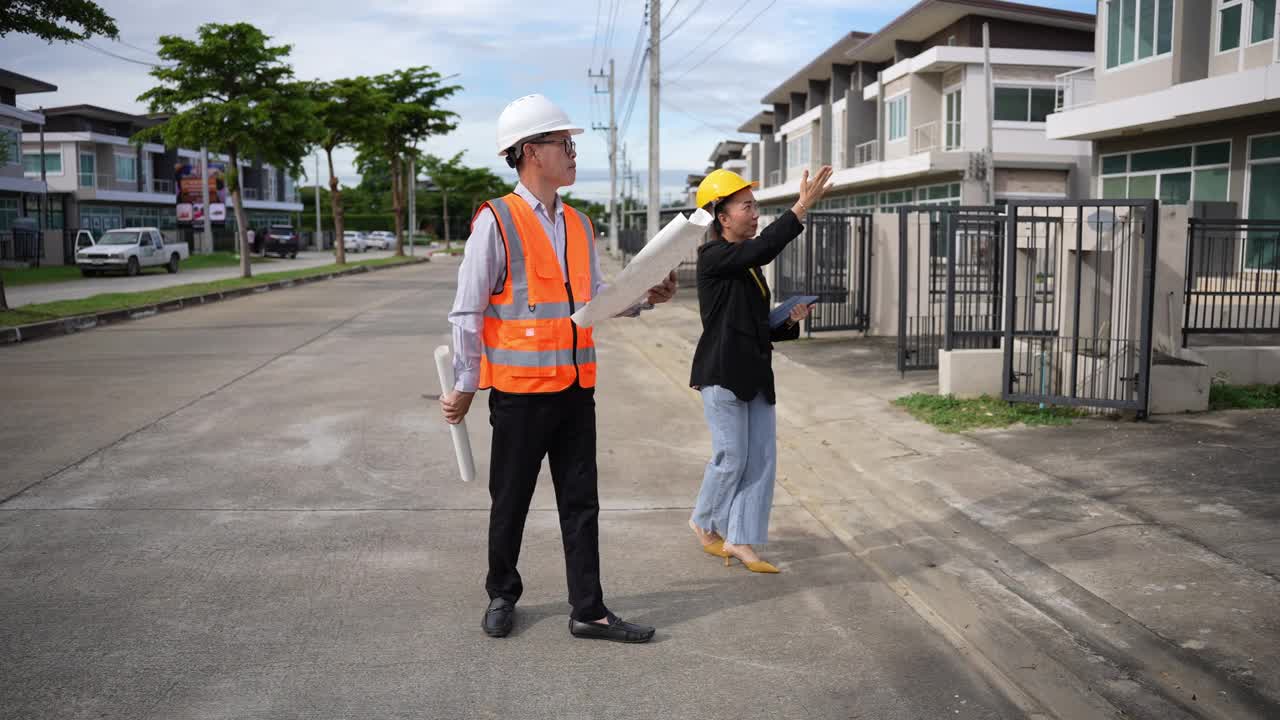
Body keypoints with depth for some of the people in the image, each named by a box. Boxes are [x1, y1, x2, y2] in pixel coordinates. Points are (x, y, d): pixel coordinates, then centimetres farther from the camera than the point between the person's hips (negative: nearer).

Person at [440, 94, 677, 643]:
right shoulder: (496, 221, -10)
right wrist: (464, 386, -7)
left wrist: (643, 297, -1)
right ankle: (502, 597, 31)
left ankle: (588, 612, 18)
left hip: (576, 388, 6)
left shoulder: (579, 225, 10)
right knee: (510, 503, 10)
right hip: (520, 390, -6)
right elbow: (467, 313, -8)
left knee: (581, 504, 9)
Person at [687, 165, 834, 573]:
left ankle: (739, 541, 13)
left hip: (755, 373, 8)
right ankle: (704, 524, 25)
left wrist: (790, 322, 3)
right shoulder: (713, 257, -10)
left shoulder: (747, 264, 15)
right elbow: (763, 247, -28)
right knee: (732, 457, -1)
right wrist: (803, 207, -31)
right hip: (723, 373, -8)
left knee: (762, 457, 5)